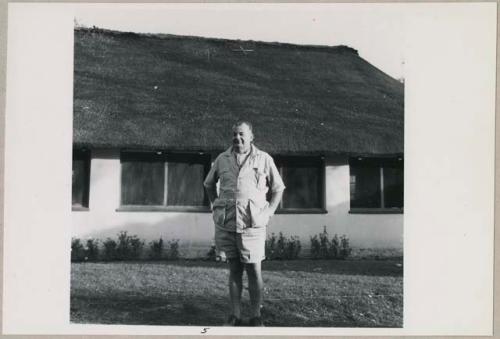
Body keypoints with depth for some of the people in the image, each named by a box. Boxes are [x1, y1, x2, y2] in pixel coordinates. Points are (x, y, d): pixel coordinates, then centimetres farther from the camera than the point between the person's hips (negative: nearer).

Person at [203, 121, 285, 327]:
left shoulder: (264, 159, 3)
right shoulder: (222, 159, 9)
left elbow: (278, 188, 11)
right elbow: (208, 184, 24)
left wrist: (269, 212, 2)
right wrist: (215, 206, 13)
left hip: (252, 224, -2)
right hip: (226, 224, 2)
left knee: (254, 270, -2)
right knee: (234, 269, 8)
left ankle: (256, 317, 8)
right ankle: (235, 316, 14)